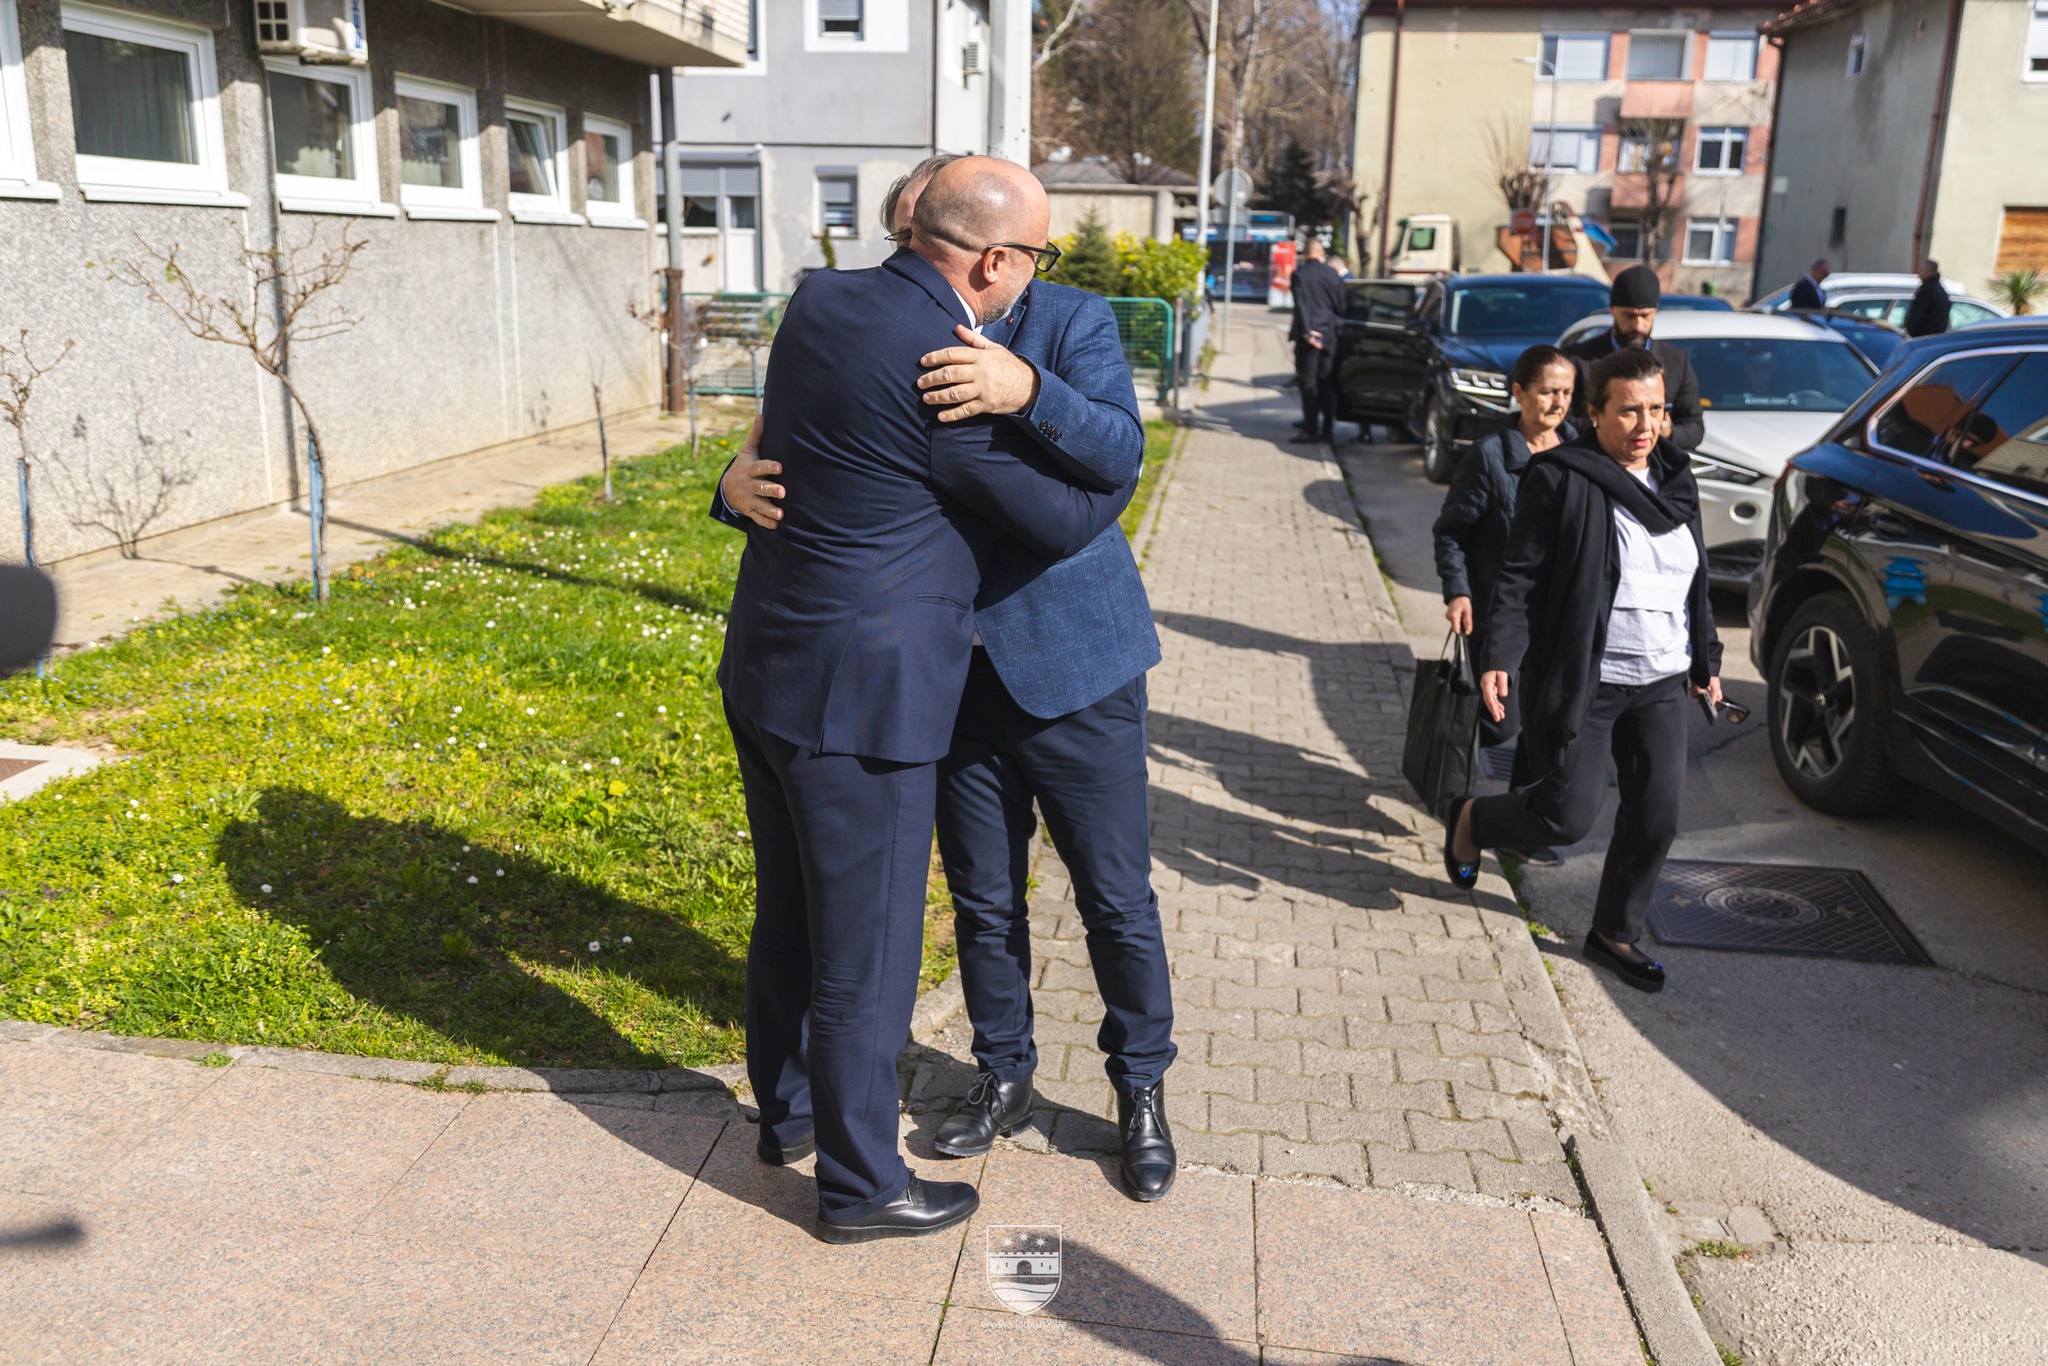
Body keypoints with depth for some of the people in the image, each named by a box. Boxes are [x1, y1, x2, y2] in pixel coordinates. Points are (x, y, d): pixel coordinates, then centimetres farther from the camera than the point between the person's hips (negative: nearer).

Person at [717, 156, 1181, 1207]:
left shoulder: (1071, 324, -6)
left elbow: (1121, 454, -22)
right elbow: (800, 461, 2)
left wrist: (1028, 392, -41)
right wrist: (739, 482, -22)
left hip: (1074, 668, -3)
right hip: (955, 675, 4)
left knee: (1116, 899, 8)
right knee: (982, 899, 16)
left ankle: (1141, 1091, 29)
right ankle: (1003, 1075, 37)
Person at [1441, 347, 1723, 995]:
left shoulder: (1677, 479, 11)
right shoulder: (1561, 479, -10)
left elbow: (1696, 582, 21)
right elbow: (1521, 578, -13)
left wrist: (1706, 660, 23)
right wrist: (1499, 659, -23)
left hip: (1660, 685, 6)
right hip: (1581, 681, -6)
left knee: (1657, 817, 5)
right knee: (1567, 816, -5)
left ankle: (1615, 934, 24)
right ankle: (1471, 819, 25)